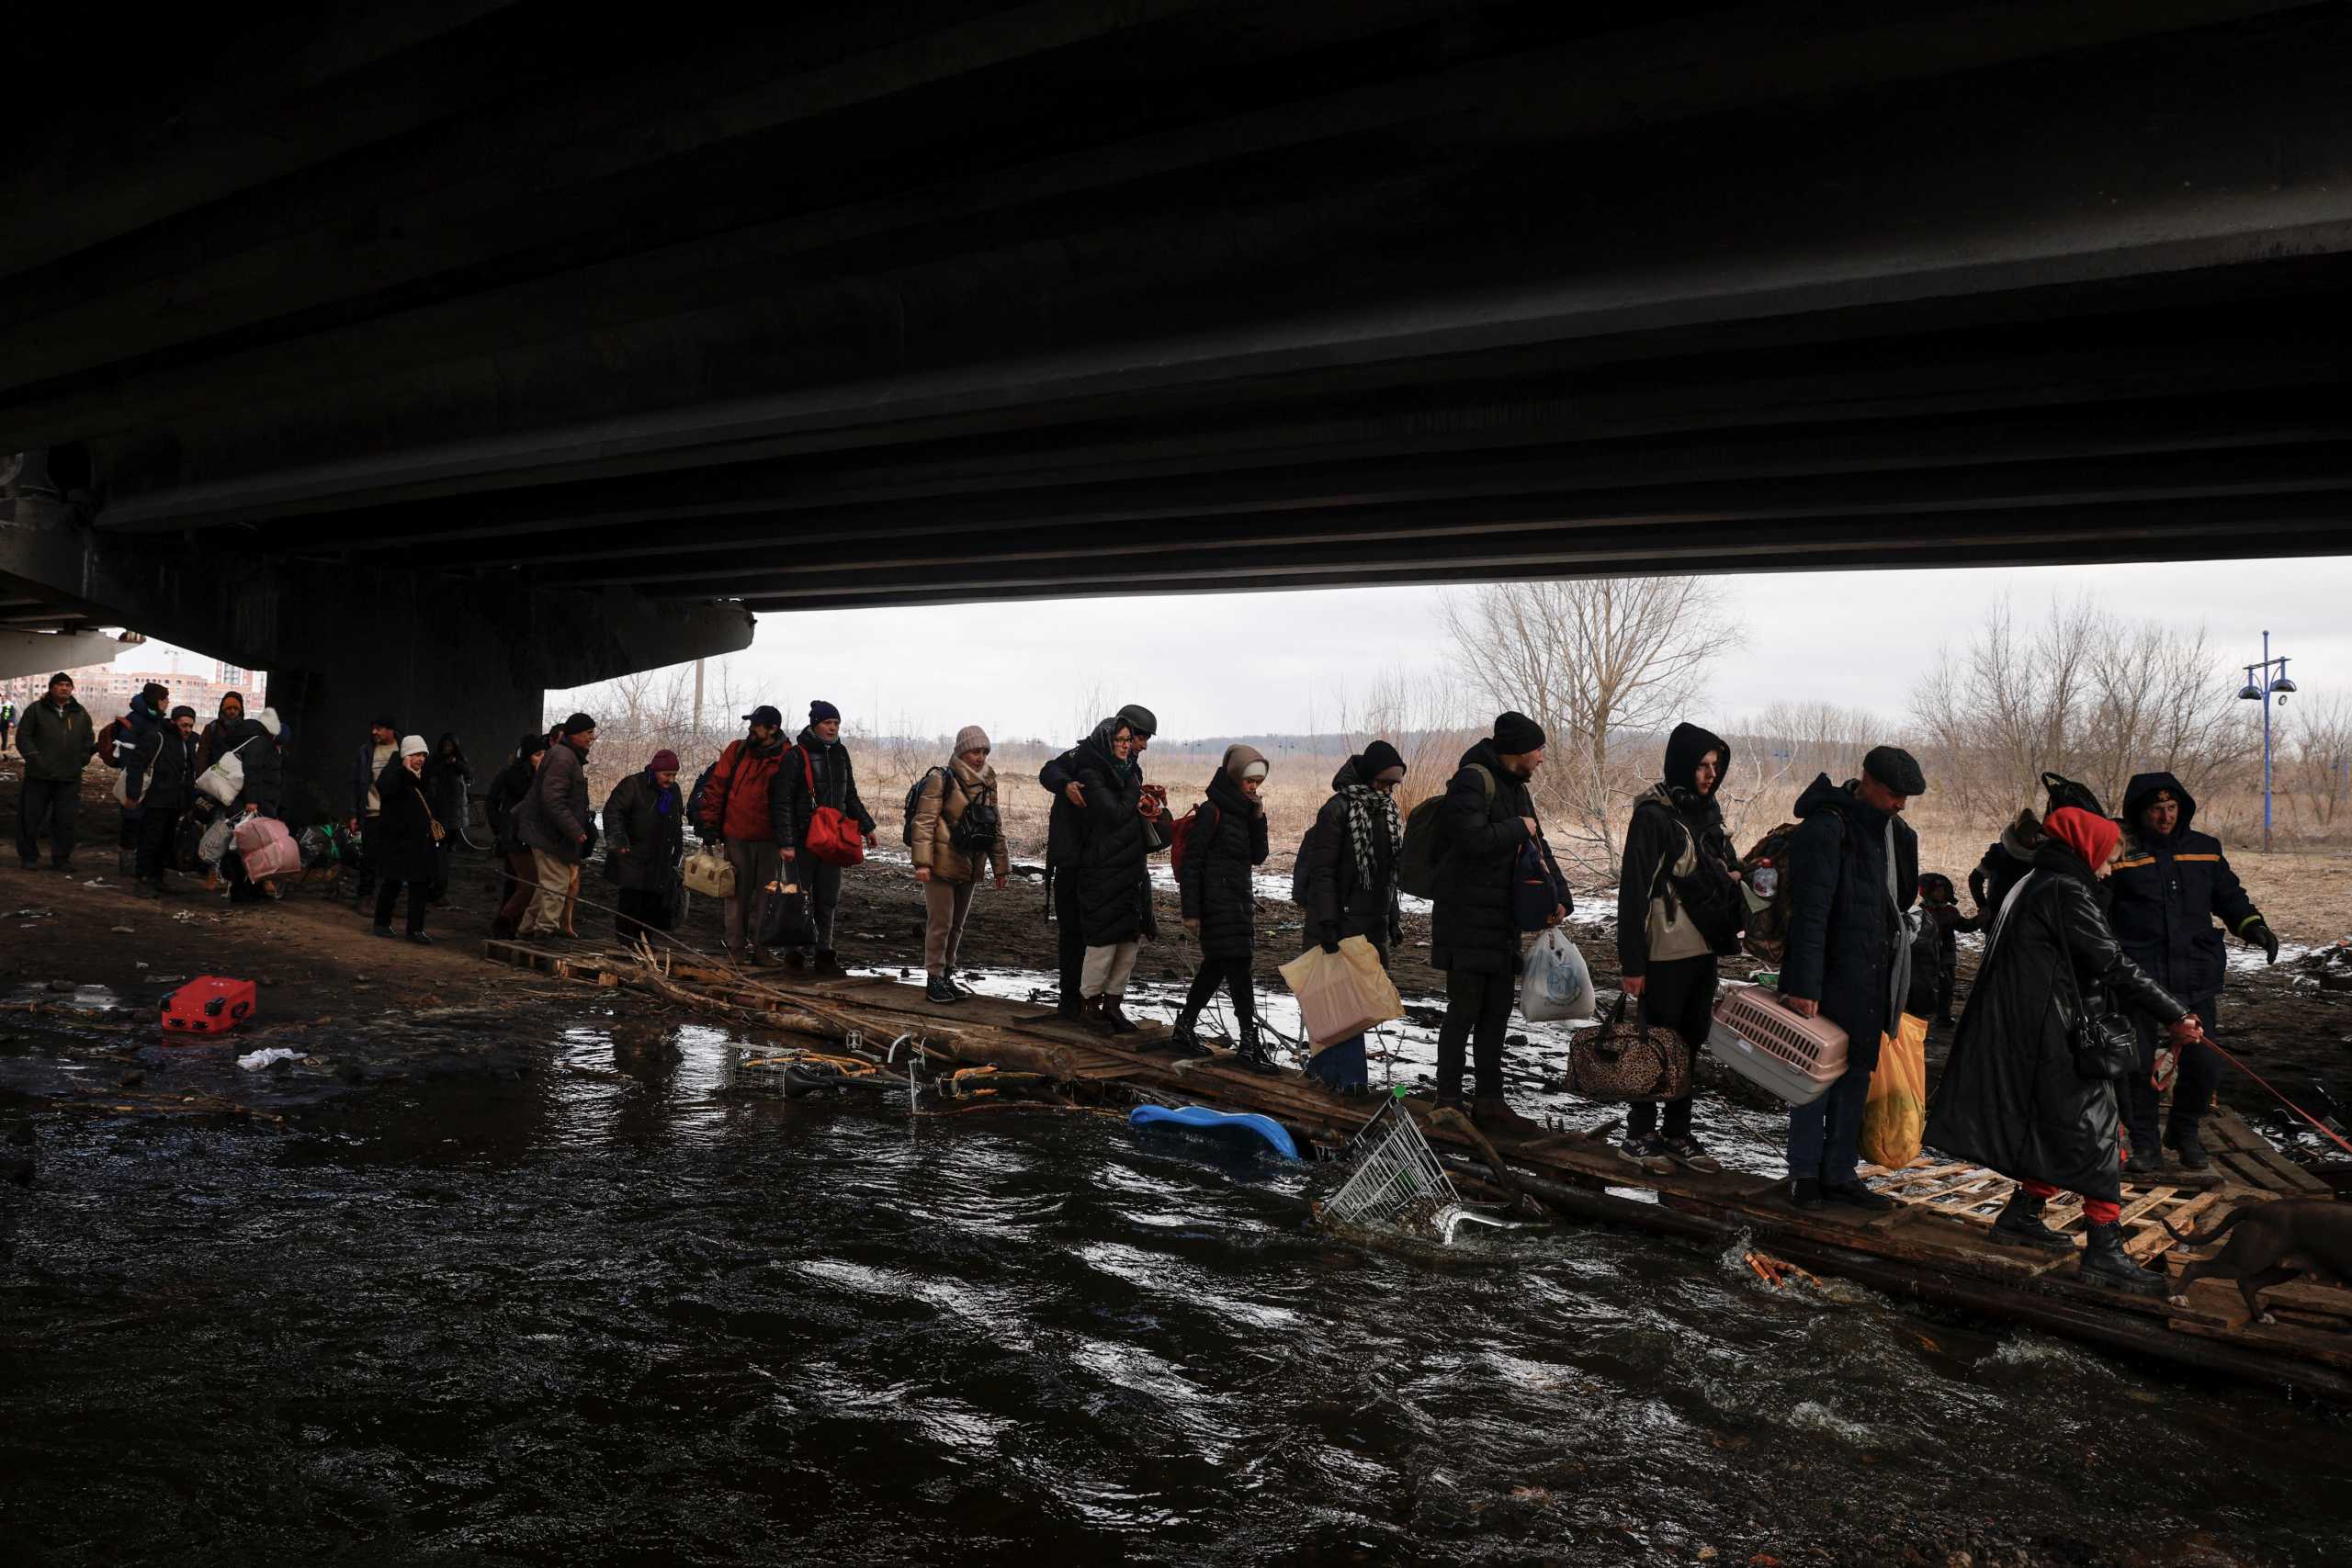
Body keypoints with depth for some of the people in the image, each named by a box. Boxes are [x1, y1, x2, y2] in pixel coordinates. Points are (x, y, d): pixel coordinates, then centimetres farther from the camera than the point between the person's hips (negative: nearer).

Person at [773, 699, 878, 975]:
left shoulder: (839, 753, 11)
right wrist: (786, 842, -16)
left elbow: (850, 796, 23)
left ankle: (823, 955, 11)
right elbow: (782, 802, -11)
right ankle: (795, 951, 13)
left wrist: (866, 826, 20)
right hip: (803, 839, -6)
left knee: (828, 900, 6)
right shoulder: (796, 756, -9)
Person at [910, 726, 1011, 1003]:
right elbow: (924, 822, -14)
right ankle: (934, 979, 5)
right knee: (940, 923, -4)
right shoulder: (941, 780, -9)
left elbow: (996, 828, 17)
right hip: (943, 864, -6)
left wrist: (1001, 866, 14)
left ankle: (947, 975, 23)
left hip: (969, 867, 6)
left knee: (957, 925, 13)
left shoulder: (987, 785, 11)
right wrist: (922, 862, -21)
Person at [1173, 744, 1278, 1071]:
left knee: (1215, 967, 12)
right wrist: (1191, 911, -15)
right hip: (1218, 901, -9)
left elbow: (1258, 857, 11)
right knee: (1239, 969, -10)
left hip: (1241, 899, 9)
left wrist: (1258, 819, -2)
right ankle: (1250, 1043, -7)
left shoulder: (1244, 810, 12)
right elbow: (1191, 862, -13)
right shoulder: (1212, 811, -12)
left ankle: (1183, 1030, 21)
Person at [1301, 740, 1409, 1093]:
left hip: (1373, 923, 8)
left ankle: (1322, 1065, 21)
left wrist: (1394, 919, 19)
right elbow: (1321, 872, -15)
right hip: (1343, 922, -8)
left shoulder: (1388, 811, 13)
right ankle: (1350, 1076, -2)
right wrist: (1327, 924, -19)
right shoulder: (1338, 809, -12)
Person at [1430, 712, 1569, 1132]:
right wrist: (1518, 828, -13)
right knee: (1465, 1010, -5)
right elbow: (1470, 839, -28)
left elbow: (1537, 848, 17)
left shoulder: (1515, 788, 16)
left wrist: (1558, 894, 2)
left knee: (1497, 1013, 12)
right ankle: (1448, 1104, 4)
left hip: (1503, 921, 9)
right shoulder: (1474, 781, -14)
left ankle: (1489, 1103, 20)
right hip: (1469, 920, -9)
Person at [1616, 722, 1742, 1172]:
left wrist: (1731, 876, -2)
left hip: (1703, 949, 8)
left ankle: (1677, 1132, 23)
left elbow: (1724, 869, 24)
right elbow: (1634, 889, -15)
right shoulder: (1653, 815, -13)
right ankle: (1640, 1132, 14)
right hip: (1665, 952, -8)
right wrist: (1632, 961, -18)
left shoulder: (1706, 813, 11)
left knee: (1690, 1042, 13)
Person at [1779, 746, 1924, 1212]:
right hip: (1831, 974, -8)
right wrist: (1803, 986, -23)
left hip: (1872, 976, 8)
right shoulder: (1826, 828, -17)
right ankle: (1804, 1173, 14)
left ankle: (1840, 1174, 21)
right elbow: (1809, 913, -21)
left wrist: (1895, 978, 18)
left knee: (1857, 1071, 12)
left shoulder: (1896, 832, 10)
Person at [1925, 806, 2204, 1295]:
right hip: (2053, 1038, -10)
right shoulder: (2066, 891, -14)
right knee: (2095, 1132, -5)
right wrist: (2174, 1014, -12)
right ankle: (2104, 1250, -2)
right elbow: (2113, 964, -17)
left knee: (2058, 1130, 20)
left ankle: (2020, 1217, 28)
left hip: (2027, 1032, 10)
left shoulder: (2034, 884, 17)